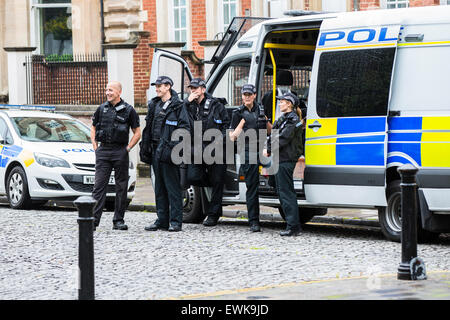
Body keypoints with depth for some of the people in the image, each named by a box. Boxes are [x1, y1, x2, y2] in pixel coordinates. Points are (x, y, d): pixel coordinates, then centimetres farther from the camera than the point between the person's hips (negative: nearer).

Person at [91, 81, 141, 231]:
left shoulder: (128, 110, 1)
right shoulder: (101, 109, 9)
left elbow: (137, 133, 4)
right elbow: (93, 128, 20)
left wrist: (128, 148, -5)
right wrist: (95, 147, 8)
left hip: (120, 152, -2)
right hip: (103, 151, 2)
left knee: (121, 187, 3)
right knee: (99, 185, -4)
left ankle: (118, 221, 9)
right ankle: (93, 220, -7)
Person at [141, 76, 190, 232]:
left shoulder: (177, 106, -5)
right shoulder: (154, 105, 16)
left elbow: (184, 129, -10)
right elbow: (148, 128, 20)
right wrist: (145, 148, 15)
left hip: (168, 150, -7)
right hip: (156, 150, 7)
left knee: (172, 187, -5)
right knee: (159, 187, 11)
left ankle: (175, 221, -3)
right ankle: (162, 220, 16)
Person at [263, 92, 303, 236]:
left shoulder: (293, 120, -11)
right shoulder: (283, 119, 20)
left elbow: (284, 139, -17)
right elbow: (273, 135, 16)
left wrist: (269, 150, -11)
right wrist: (267, 148, -1)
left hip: (286, 160, -10)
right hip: (279, 159, 10)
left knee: (286, 192, -10)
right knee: (281, 191, 11)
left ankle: (293, 226, -10)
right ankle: (293, 225, 15)